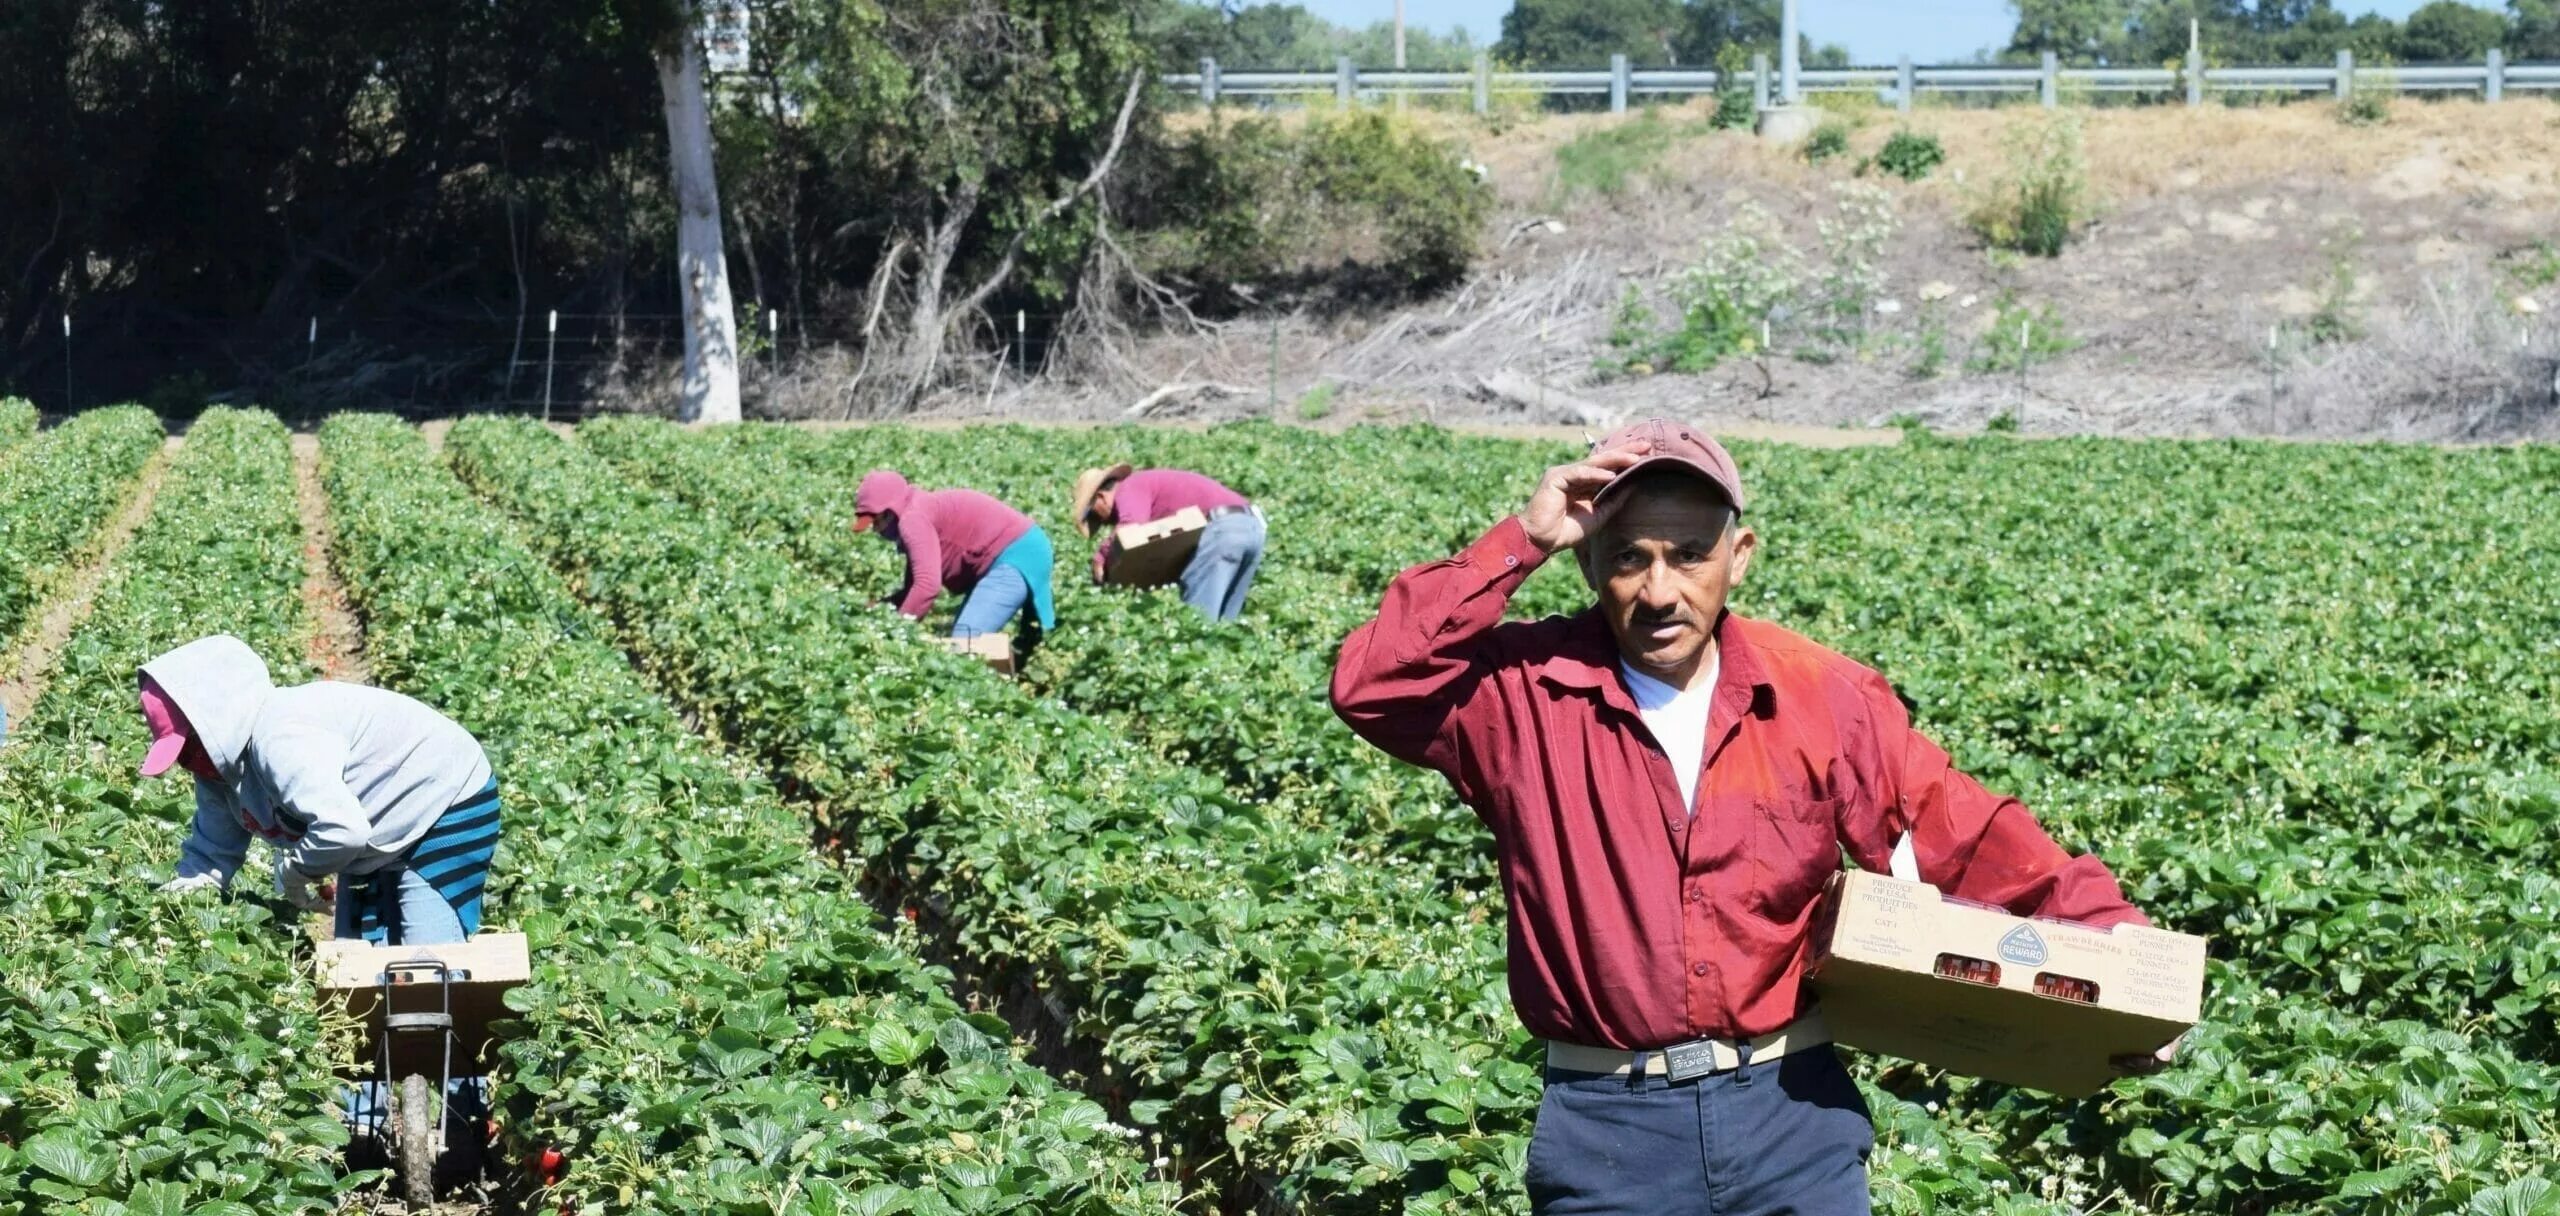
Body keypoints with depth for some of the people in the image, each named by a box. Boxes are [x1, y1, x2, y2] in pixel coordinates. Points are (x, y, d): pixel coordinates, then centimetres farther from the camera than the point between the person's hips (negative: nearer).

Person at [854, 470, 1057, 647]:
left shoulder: (912, 520, -15)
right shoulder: (922, 513, 18)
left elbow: (927, 586, -26)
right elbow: (913, 589, 21)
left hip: (1016, 556, -11)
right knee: (960, 641, 15)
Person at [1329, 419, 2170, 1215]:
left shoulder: (1825, 697, -1)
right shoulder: (1523, 692, -5)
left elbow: (1966, 838, 4)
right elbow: (1370, 688, -19)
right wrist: (1520, 544, -19)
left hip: (1791, 1107, 1)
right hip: (1607, 1124, -1)